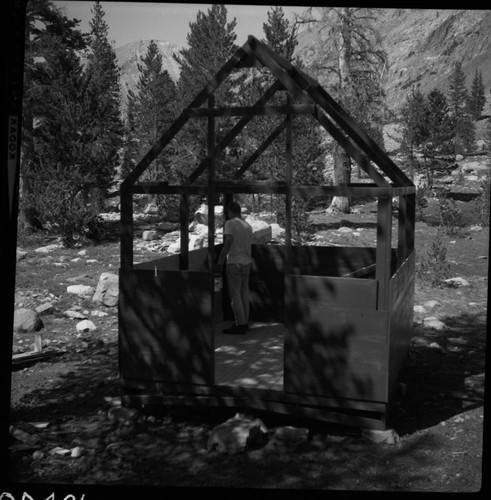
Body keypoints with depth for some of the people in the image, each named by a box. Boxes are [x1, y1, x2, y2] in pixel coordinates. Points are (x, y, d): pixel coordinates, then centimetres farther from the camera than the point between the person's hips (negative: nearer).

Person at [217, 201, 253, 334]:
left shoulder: (230, 223, -8)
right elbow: (249, 245, 14)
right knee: (244, 293, 12)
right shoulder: (248, 226, 12)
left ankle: (240, 324, -3)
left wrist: (220, 261, -18)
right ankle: (245, 322, 15)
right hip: (247, 262, 7)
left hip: (234, 262, -7)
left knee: (235, 295, -2)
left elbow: (228, 241, -20)